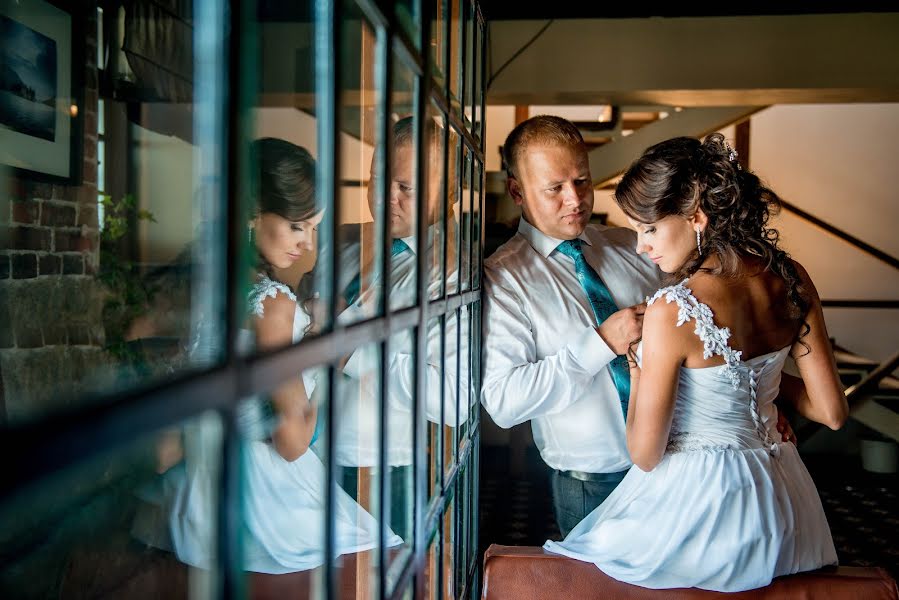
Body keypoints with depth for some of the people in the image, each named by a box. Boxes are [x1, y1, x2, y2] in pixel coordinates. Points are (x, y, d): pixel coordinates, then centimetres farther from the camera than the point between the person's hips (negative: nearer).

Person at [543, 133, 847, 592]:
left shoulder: (671, 312, -26)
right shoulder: (792, 280, -7)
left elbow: (645, 454, -17)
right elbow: (832, 412, 1)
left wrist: (637, 368, -3)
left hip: (695, 508, -6)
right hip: (776, 501, 7)